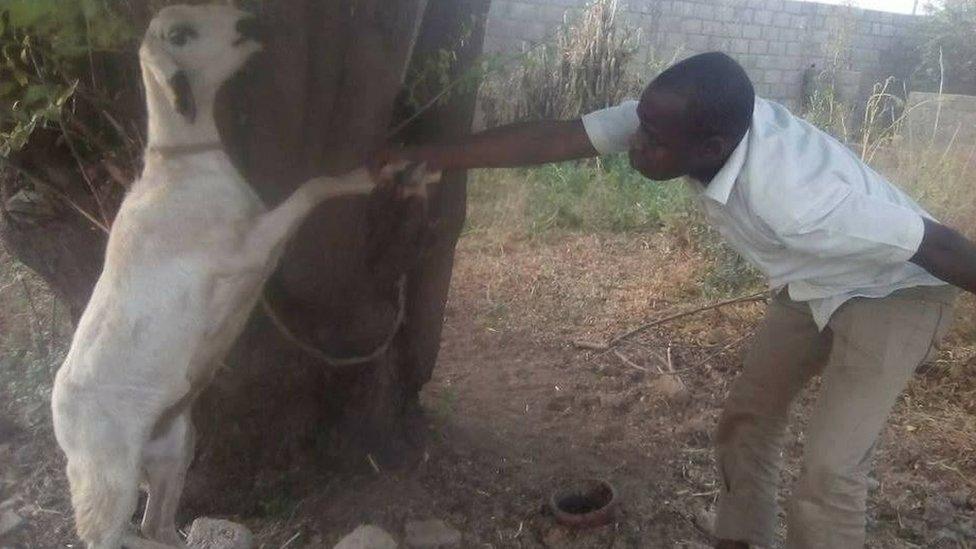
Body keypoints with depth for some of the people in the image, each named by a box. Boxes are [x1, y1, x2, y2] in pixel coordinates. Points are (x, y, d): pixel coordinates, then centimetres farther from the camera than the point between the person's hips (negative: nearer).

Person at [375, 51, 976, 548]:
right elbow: (549, 139, -22)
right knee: (746, 419, 13)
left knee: (828, 472, -11)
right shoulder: (674, 121, -25)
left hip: (894, 294, -7)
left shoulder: (795, 201, -43)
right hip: (813, 287, 7)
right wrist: (426, 156, -20)